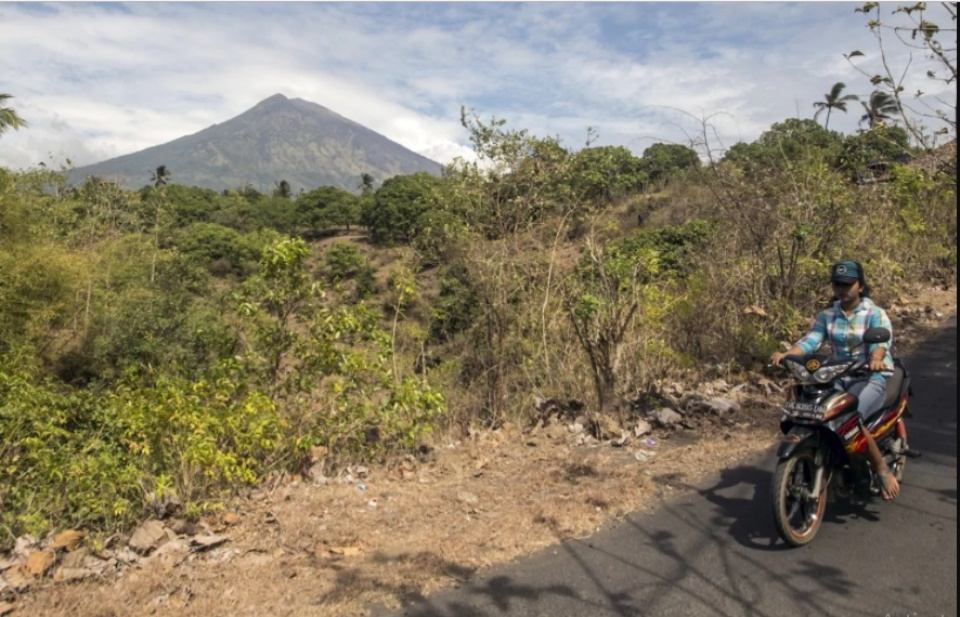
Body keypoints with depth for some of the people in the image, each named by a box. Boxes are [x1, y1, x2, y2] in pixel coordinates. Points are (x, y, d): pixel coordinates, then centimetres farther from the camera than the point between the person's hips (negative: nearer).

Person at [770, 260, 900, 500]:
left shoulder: (875, 314, -4)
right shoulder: (827, 316, 8)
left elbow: (882, 340, -22)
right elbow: (810, 340, -6)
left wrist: (876, 358, -47)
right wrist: (785, 354, -27)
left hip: (873, 377, -4)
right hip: (840, 377, 5)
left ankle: (883, 471, -8)